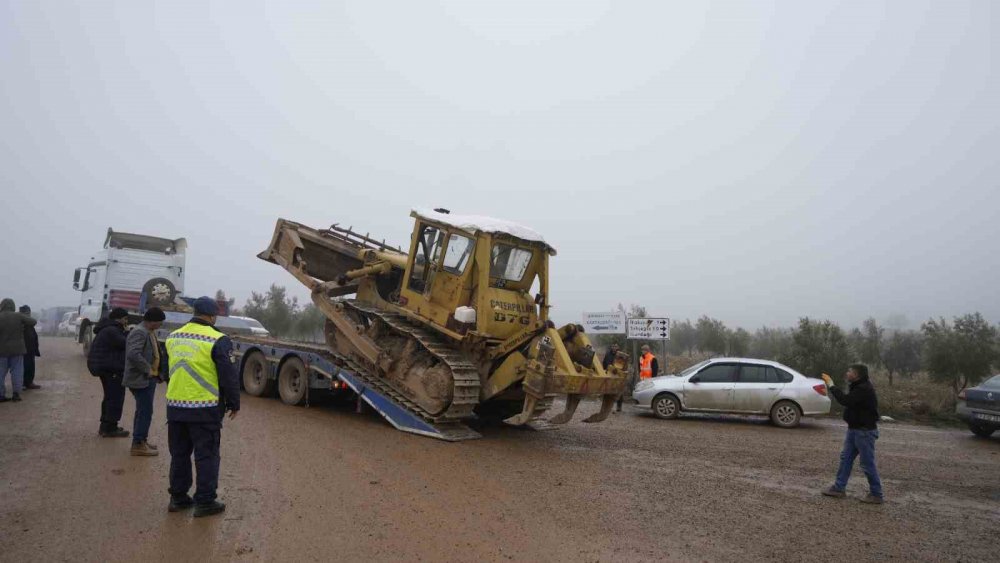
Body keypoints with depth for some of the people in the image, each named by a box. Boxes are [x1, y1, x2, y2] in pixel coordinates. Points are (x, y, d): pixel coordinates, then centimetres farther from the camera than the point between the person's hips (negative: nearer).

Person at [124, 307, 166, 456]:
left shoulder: (149, 332, 13)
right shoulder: (139, 332, -19)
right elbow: (133, 354, -31)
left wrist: (156, 372, 13)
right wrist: (147, 369, -23)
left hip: (148, 379, 11)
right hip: (141, 379, -11)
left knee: (142, 411, 18)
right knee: (145, 412, -6)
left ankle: (141, 440, 29)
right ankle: (138, 445, 1)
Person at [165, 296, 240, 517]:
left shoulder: (173, 337, 7)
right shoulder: (218, 340, -14)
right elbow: (229, 376, -11)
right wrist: (234, 403, 0)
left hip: (175, 406, 6)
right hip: (205, 410, -6)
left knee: (179, 454, 17)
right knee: (206, 455, 4)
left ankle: (177, 497, 26)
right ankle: (205, 502, 8)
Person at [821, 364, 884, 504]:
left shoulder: (864, 389, -23)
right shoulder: (859, 387, 9)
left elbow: (846, 400, -31)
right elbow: (848, 400, 13)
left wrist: (831, 385, -25)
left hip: (865, 431, -10)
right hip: (854, 429, 10)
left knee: (868, 463, -1)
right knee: (846, 458, 11)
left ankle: (876, 495, 11)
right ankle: (839, 488, 17)